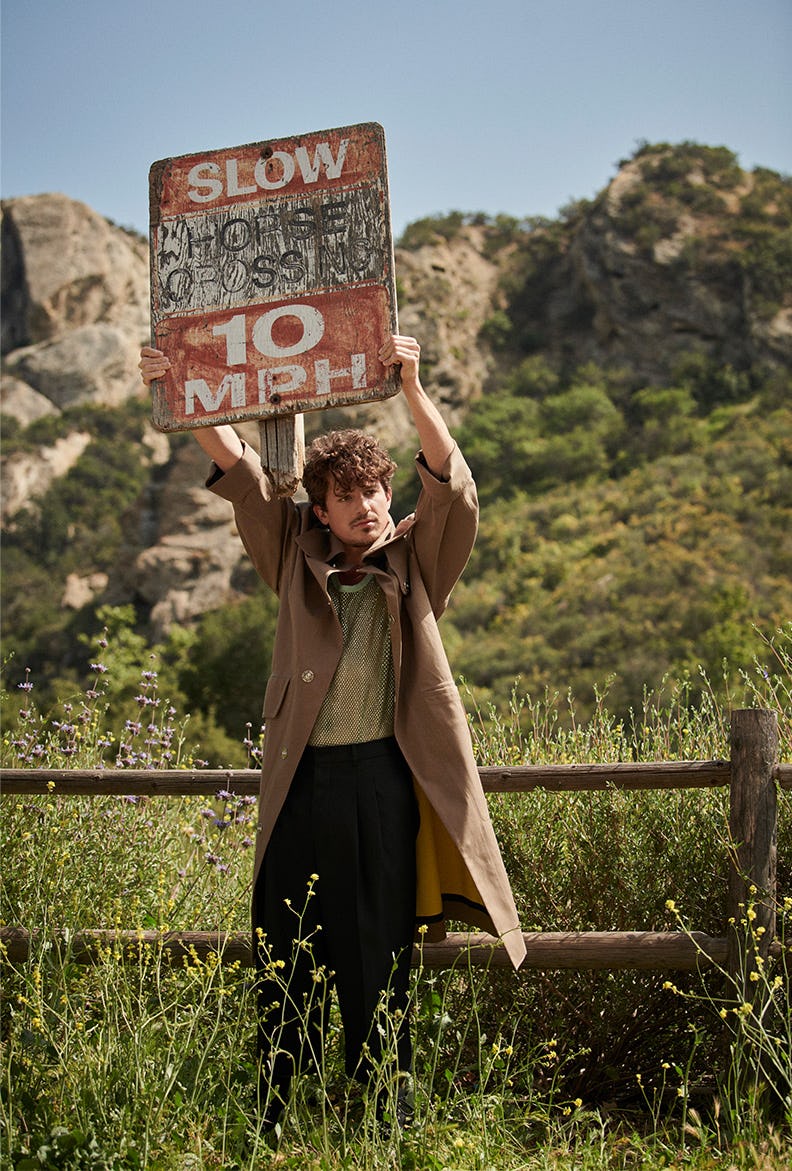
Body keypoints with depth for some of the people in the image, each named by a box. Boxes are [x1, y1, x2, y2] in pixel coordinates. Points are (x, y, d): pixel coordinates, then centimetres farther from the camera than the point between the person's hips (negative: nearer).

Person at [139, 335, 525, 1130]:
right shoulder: (296, 555, 11)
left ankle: (385, 1116, 17)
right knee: (285, 952, 5)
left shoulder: (416, 560, 6)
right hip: (302, 777, 2)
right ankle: (275, 1116, 16)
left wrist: (410, 388, -22)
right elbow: (239, 472, 5)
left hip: (384, 775, -1)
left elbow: (451, 483, -9)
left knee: (379, 953, 6)